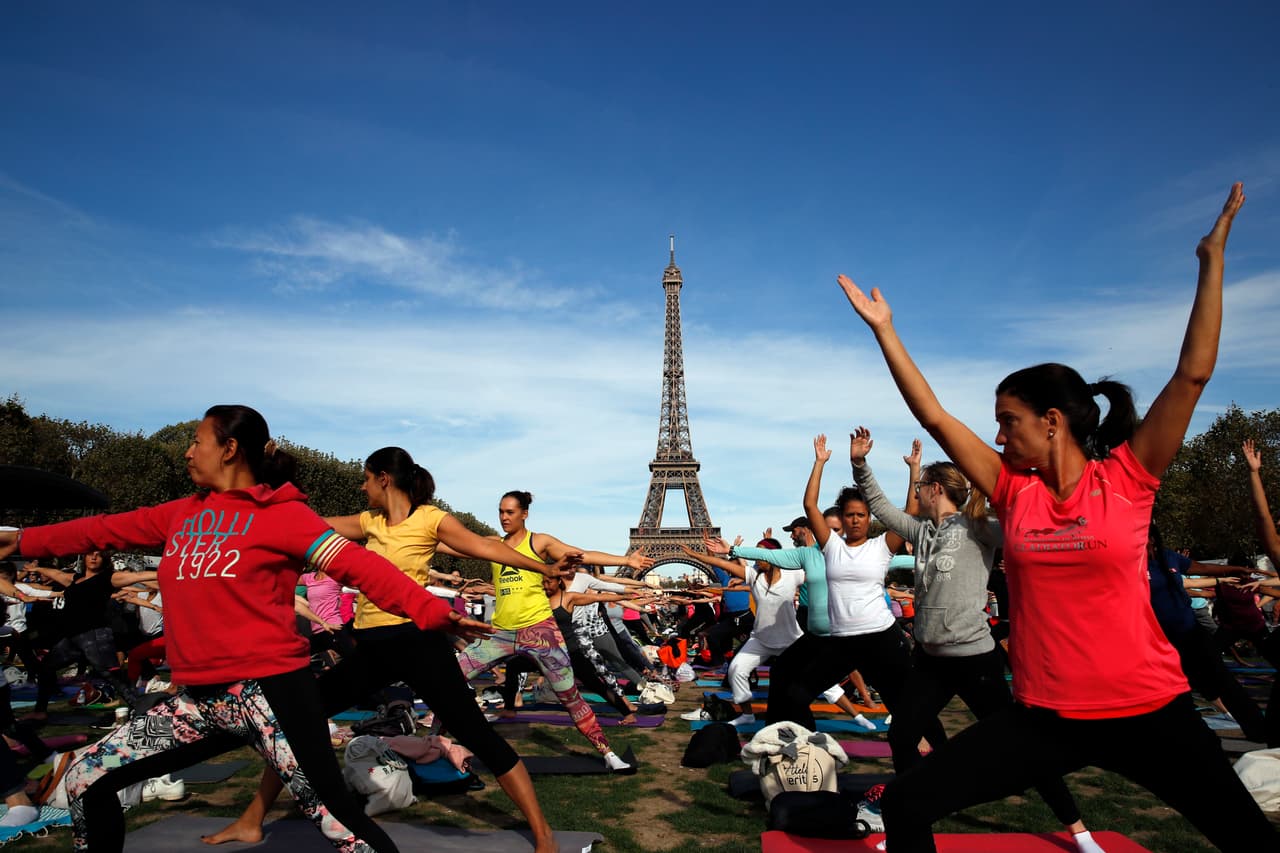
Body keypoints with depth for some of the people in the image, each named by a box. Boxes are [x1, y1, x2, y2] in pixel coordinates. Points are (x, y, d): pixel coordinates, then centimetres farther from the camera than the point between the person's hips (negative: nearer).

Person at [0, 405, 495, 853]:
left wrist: (432, 612, -27)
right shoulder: (183, 515, 13)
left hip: (269, 689, -7)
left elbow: (358, 565, -17)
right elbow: (107, 530, 25)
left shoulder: (282, 513, -8)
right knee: (85, 778, 12)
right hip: (199, 698, 8)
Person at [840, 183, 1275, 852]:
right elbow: (935, 417, -3)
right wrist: (884, 330, -2)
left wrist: (1212, 259, -10)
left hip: (1147, 710, -2)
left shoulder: (1126, 477, -7)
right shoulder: (1013, 490, -1)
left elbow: (1193, 372, -11)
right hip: (1044, 715, 2)